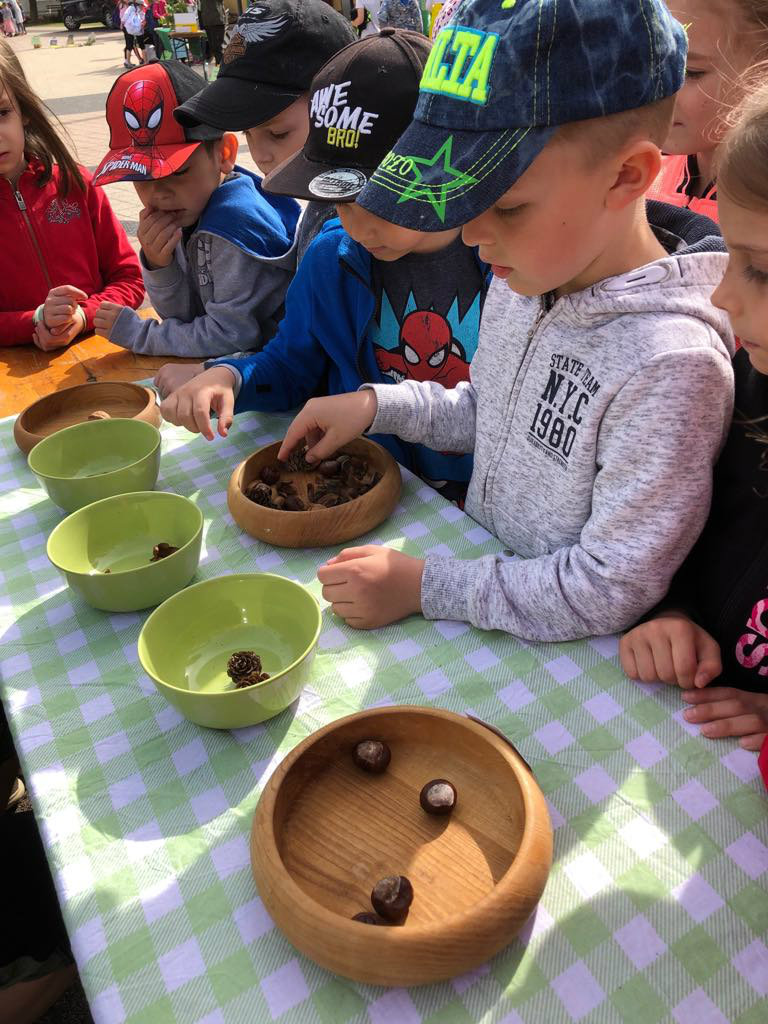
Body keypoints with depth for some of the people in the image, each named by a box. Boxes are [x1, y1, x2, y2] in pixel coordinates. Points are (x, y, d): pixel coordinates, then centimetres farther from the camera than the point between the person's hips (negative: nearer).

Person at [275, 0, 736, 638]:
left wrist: (425, 586, -23)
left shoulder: (672, 363, -27)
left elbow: (611, 590, -23)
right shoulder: (523, 279, -3)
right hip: (479, 563, 6)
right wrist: (376, 405, -1)